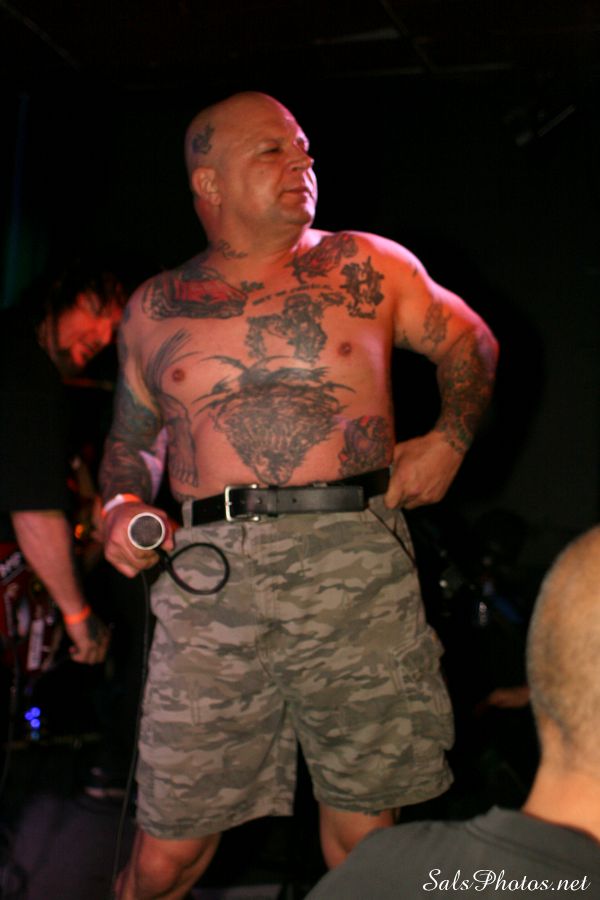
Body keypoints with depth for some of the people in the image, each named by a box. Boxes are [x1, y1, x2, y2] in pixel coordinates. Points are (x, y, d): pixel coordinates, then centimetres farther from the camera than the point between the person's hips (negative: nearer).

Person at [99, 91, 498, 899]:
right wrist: (121, 505, 4)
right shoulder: (154, 309, 14)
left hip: (357, 567, 0)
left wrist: (451, 437, 6)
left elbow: (470, 342, 22)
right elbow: (129, 437, 24)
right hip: (210, 580, 1)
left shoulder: (367, 266, 11)